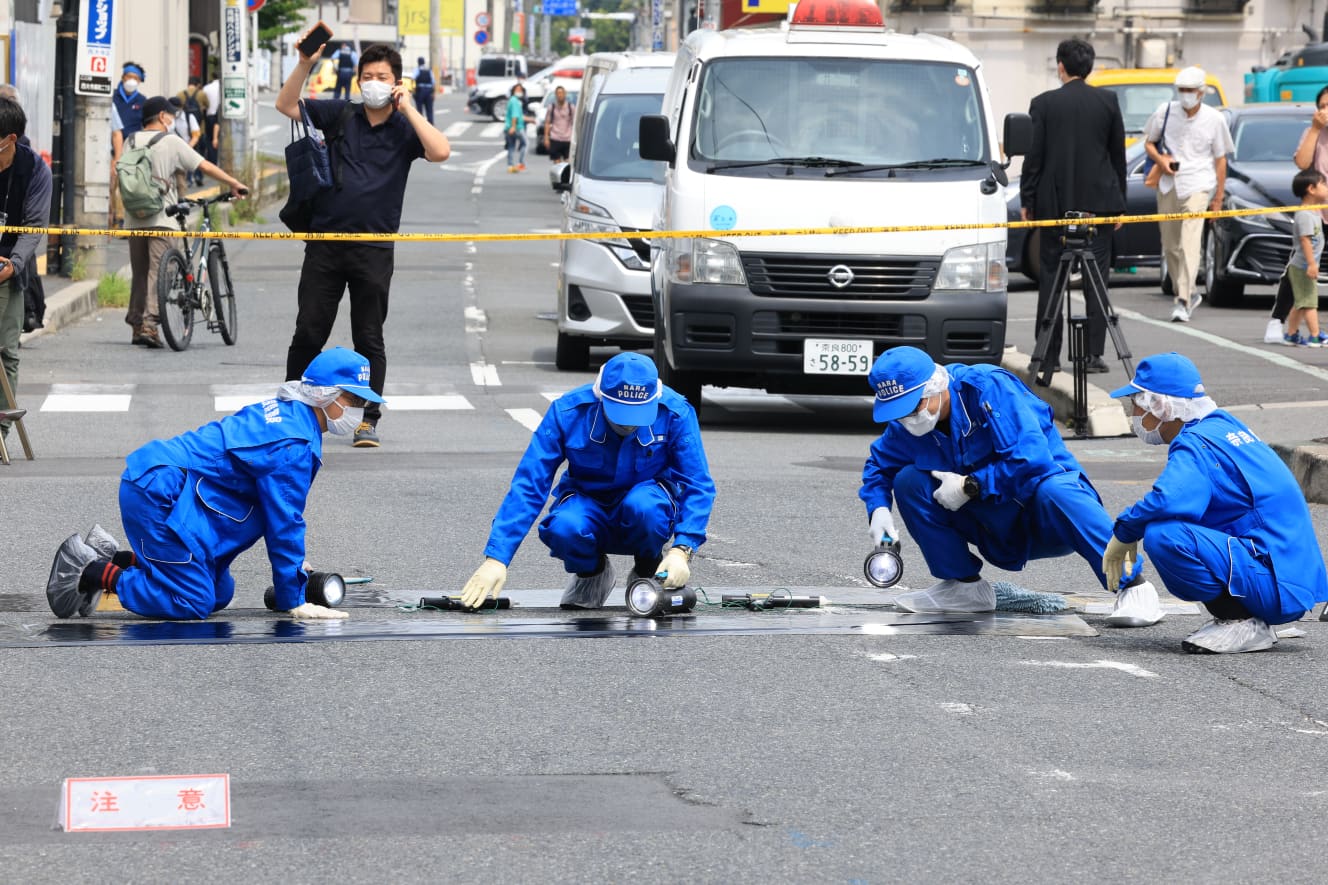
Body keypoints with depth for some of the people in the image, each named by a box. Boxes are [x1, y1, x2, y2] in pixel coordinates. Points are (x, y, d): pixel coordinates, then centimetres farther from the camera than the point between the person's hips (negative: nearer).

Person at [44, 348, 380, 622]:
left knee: (219, 595, 11)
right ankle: (89, 571, -6)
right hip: (159, 495, -11)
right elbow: (284, 522, -17)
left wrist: (293, 563, 23)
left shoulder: (286, 413, 13)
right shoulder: (293, 444, -19)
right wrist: (294, 602, -11)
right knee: (192, 604, -15)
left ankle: (113, 560, 15)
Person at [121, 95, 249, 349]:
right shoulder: (170, 142, -3)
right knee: (157, 271, -7)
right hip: (160, 218, -5)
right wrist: (235, 183, 3)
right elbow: (206, 167, -3)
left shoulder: (130, 142, 11)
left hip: (134, 218, 5)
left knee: (139, 273, 12)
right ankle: (149, 324, -17)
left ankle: (136, 325, 15)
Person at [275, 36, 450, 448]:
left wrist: (408, 109, -10)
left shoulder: (405, 128, 3)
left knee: (369, 339, 4)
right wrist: (305, 64, -12)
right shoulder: (341, 115, 7)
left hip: (373, 249, -1)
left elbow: (441, 152, -15)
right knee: (308, 332, 3)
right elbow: (286, 105, 2)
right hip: (325, 242, 1)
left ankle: (367, 420, 9)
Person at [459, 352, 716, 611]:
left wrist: (681, 550, -34)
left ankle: (649, 572, -3)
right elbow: (528, 485, -21)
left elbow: (698, 486, -17)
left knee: (643, 505, -37)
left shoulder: (676, 413, -22)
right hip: (588, 504, 0)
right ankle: (591, 574, 2)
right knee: (563, 528, -35)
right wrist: (496, 559, -28)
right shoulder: (568, 412, -21)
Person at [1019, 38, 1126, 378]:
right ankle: (1094, 352, -2)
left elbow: (1033, 156, -3)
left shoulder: (1043, 104, -5)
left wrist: (1026, 200, 6)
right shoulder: (1108, 101, 1)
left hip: (1054, 201, -1)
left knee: (1050, 277, 4)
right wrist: (1119, 200, 14)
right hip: (1098, 198, 1)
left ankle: (1049, 354, 4)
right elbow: (1118, 154, 6)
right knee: (1097, 277, 3)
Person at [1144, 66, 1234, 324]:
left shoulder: (1214, 119, 0)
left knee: (1189, 244, -19)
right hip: (1168, 185, 4)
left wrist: (1219, 197, 4)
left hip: (1197, 186, -4)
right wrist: (1160, 159, -7)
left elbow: (1220, 160, 6)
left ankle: (1183, 302, -26)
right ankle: (1188, 294, 28)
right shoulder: (1165, 112, 3)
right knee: (1170, 246, 9)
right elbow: (1149, 142, 15)